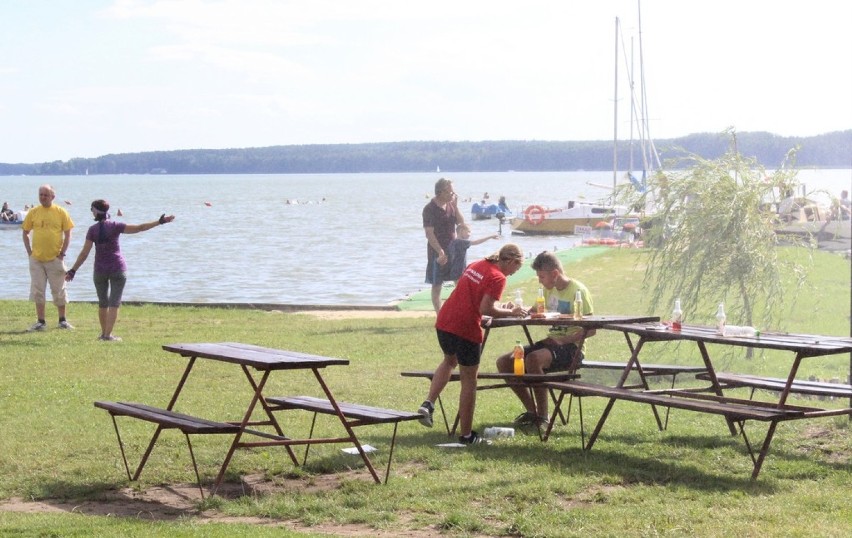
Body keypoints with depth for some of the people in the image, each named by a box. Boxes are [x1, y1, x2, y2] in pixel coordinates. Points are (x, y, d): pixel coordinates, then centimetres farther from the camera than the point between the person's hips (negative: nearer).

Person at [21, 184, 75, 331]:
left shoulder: (61, 212, -2)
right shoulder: (33, 212, 2)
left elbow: (67, 234, 1)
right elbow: (25, 233, 9)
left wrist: (62, 252, -6)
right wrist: (29, 252, 1)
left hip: (55, 258, -2)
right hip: (36, 259, 2)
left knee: (59, 291, 6)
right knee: (37, 291, 5)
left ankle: (62, 320, 18)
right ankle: (40, 321, 13)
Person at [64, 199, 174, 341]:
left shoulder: (92, 230, -5)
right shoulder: (115, 226, -7)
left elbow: (84, 253, -8)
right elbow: (139, 228, -13)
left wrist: (73, 270, -3)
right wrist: (160, 222, -10)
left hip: (100, 270, 2)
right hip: (117, 268, -1)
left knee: (103, 303, 16)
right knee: (114, 303, -1)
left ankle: (104, 333, 25)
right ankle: (108, 335, -9)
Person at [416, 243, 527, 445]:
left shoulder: (475, 265, 15)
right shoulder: (497, 278, -10)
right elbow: (485, 309, -18)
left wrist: (501, 307, 17)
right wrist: (510, 312, -5)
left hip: (444, 322, 7)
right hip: (466, 329, -7)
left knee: (449, 361, 33)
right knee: (469, 379, 6)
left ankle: (428, 404, 15)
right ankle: (466, 434, 12)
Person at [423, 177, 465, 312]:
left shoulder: (451, 206, 5)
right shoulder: (430, 209, -13)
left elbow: (461, 223, 4)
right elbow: (429, 234, -16)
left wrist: (455, 206, -7)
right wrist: (441, 252, -21)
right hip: (438, 252, -6)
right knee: (437, 285, 2)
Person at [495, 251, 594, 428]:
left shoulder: (578, 291, -12)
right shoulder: (549, 290, 13)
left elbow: (590, 330, -16)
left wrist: (563, 341, -23)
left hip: (571, 348, -8)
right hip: (551, 343, 9)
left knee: (533, 359, -36)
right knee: (504, 362, -5)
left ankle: (543, 416, -23)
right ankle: (531, 410, 4)